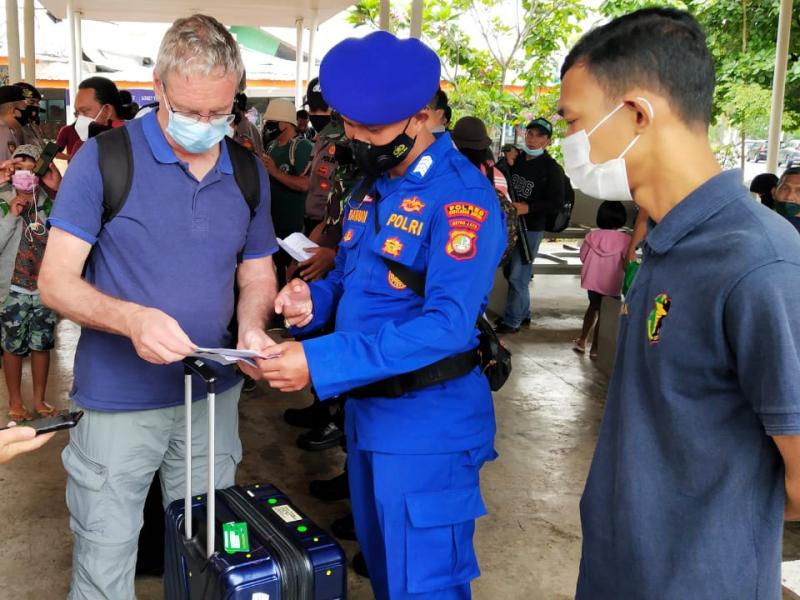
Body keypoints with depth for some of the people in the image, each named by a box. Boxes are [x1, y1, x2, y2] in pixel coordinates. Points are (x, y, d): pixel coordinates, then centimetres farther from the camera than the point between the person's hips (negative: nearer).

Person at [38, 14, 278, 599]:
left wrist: (252, 326, -11)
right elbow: (56, 282, -11)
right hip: (117, 402, -3)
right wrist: (132, 318, -30)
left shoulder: (249, 173, 3)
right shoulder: (104, 159, -10)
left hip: (214, 397, 4)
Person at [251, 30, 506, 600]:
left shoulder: (462, 196, -19)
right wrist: (315, 298, -7)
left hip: (426, 424, -8)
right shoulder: (371, 186, 9)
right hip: (367, 408, 8)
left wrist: (320, 362, -33)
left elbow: (447, 325, -28)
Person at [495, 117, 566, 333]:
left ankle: (511, 321, 5)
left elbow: (555, 202, -12)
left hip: (531, 228, -6)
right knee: (512, 272, 14)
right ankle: (522, 314, 30)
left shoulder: (552, 169, -8)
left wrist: (528, 208, -25)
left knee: (518, 275, -6)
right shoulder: (518, 159, 9)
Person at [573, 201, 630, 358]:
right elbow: (627, 266, -17)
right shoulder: (624, 239, -16)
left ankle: (582, 340, 31)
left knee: (594, 307, 26)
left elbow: (583, 257, 2)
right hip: (612, 285, -4)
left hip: (592, 280, 4)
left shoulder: (592, 235, -7)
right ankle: (595, 347, 19)